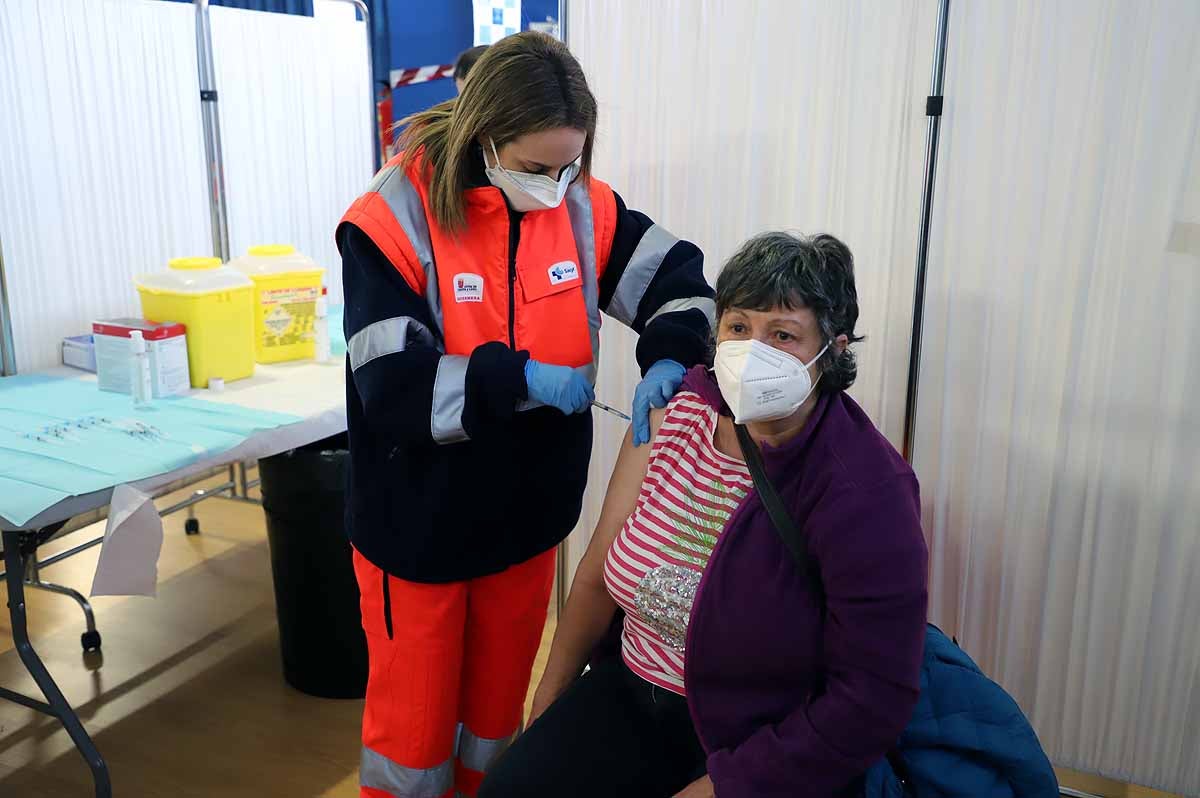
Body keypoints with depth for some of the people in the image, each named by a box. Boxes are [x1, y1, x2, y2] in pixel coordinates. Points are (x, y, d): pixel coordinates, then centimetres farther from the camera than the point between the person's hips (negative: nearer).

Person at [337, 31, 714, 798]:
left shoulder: (580, 205, -7)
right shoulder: (395, 218, -19)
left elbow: (679, 273, 2)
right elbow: (394, 390, -24)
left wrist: (669, 359, -16)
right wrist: (524, 381, -26)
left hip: (528, 517, 4)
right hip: (421, 529, -3)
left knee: (499, 709, 23)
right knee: (414, 719, 16)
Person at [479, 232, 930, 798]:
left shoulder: (865, 491, -21)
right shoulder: (675, 412, -7)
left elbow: (871, 699, -18)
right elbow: (598, 574, 2)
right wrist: (546, 709, 11)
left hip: (767, 746, -3)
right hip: (632, 694, 4)